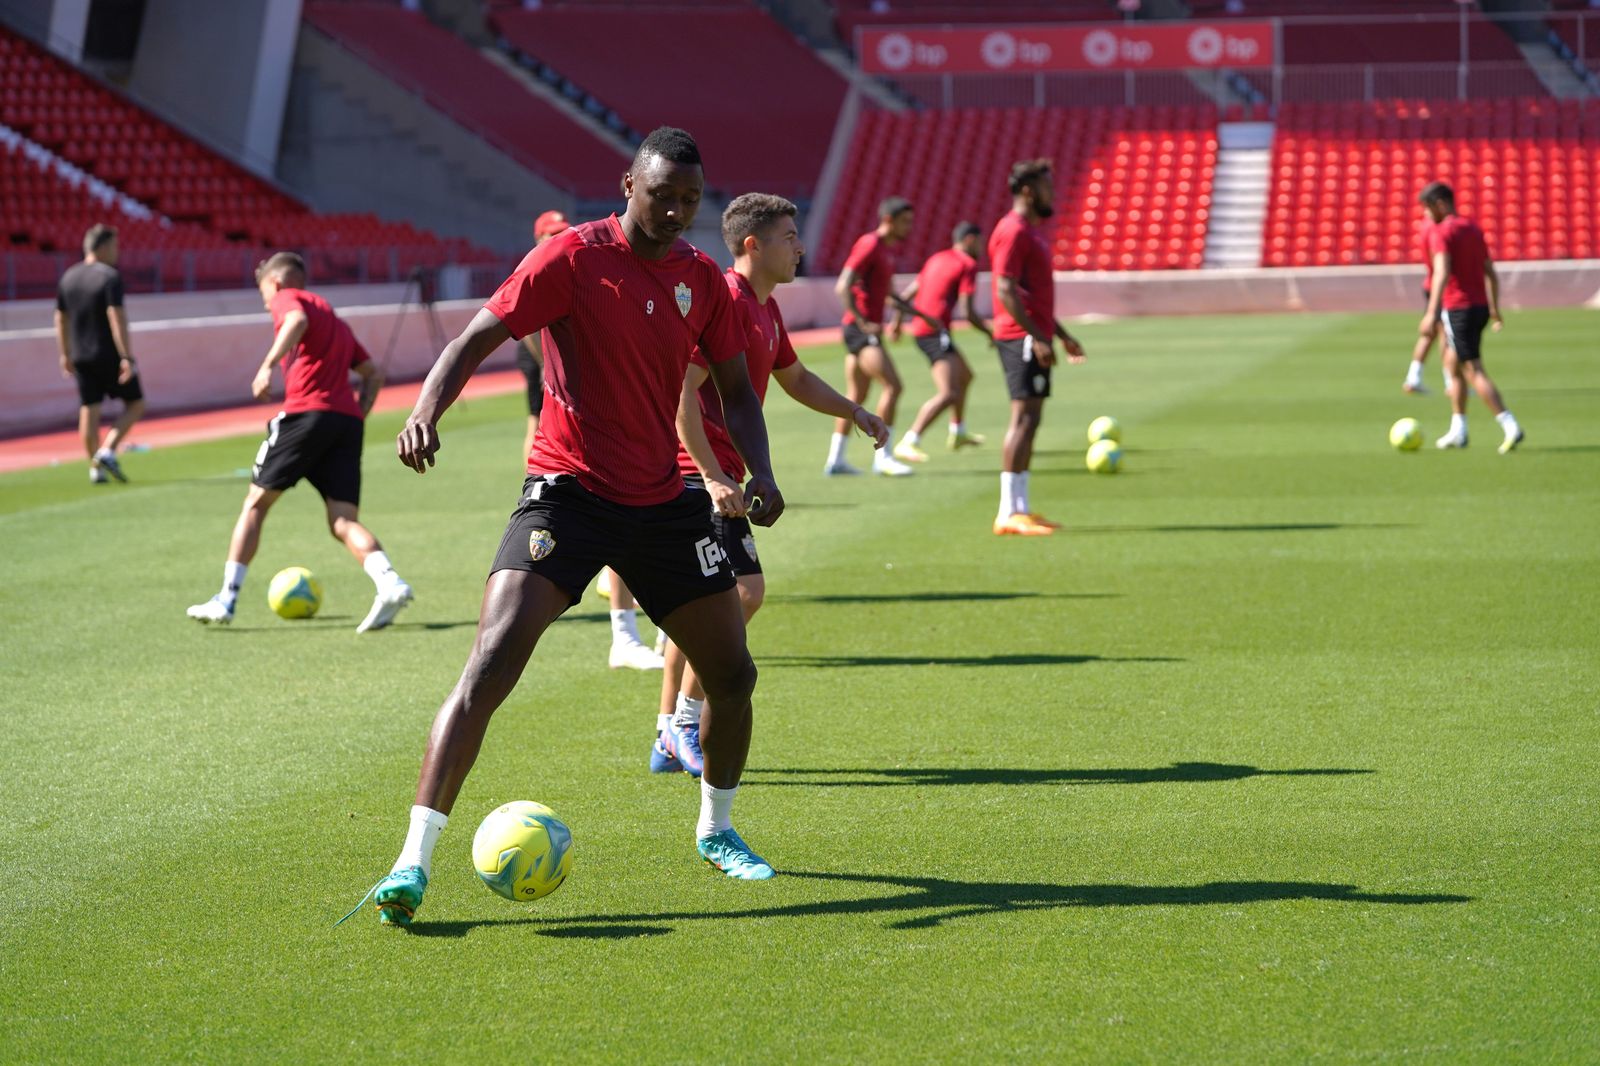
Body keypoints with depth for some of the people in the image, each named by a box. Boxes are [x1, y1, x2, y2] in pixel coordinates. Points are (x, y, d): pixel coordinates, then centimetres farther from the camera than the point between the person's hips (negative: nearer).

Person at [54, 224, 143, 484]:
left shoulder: (68, 277, 8)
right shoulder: (110, 277, -13)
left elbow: (61, 319, 13)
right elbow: (117, 318, -20)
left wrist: (65, 355, 21)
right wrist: (127, 357, -22)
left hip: (81, 357, 6)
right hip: (109, 355, -6)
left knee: (88, 410, 8)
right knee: (135, 404, 6)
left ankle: (95, 467, 8)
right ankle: (107, 451, -9)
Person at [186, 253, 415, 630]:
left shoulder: (288, 298, 9)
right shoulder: (336, 320, 32)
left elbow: (298, 320, -16)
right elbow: (374, 375, 29)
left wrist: (268, 365, -24)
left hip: (306, 412, -6)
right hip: (348, 420, 6)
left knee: (256, 503, 6)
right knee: (344, 521, -1)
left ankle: (226, 599, 6)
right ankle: (389, 582, -27)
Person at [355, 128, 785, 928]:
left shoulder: (702, 278, 5)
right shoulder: (574, 257, -11)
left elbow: (735, 389, 13)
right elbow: (477, 338, -14)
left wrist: (759, 472, -5)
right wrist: (425, 411, -32)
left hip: (662, 497, 6)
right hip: (567, 491, -5)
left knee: (732, 672, 10)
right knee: (490, 665, -20)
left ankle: (715, 831, 36)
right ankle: (413, 863, -20)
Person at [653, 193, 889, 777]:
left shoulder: (765, 309, 16)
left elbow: (796, 378, 32)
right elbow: (682, 391, -22)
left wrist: (855, 411, 18)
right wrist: (713, 477, -25)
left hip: (711, 473, 11)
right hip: (697, 470, -11)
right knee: (744, 590, -16)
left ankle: (670, 740, 20)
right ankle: (686, 721, -7)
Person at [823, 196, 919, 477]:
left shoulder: (886, 248, 16)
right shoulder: (870, 245, -13)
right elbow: (843, 287, -20)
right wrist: (863, 322, -22)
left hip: (868, 329, 10)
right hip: (862, 330, -10)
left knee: (856, 396, 12)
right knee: (892, 385, -15)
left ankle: (835, 459, 15)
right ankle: (882, 457, -14)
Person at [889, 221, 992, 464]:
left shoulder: (937, 259, 18)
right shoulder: (967, 265, -8)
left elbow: (907, 295, 23)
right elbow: (968, 312, -15)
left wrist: (897, 321, 36)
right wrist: (990, 334, 0)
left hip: (920, 327, 10)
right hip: (935, 332, -10)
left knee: (965, 376, 29)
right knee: (949, 394, -19)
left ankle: (958, 433, 44)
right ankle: (908, 443, -28)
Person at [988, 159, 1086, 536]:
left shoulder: (1028, 231, 20)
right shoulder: (1013, 231, -12)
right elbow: (1006, 290, -20)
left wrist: (1061, 334, 26)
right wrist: (1037, 337, -23)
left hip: (1033, 338, 11)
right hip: (1022, 338, -11)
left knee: (1029, 420, 10)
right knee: (1024, 418, -12)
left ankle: (1019, 509, 13)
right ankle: (1010, 513, -13)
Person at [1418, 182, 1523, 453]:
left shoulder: (1440, 232, -10)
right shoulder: (1473, 228, 15)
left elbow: (1442, 273, -23)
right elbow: (1491, 273, 18)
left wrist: (1431, 313, -30)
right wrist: (1495, 309, 27)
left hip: (1457, 307, -9)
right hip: (1480, 306, 9)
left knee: (1474, 371, -9)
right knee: (1451, 364, 21)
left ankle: (1510, 427, -19)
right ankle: (1458, 431, 23)